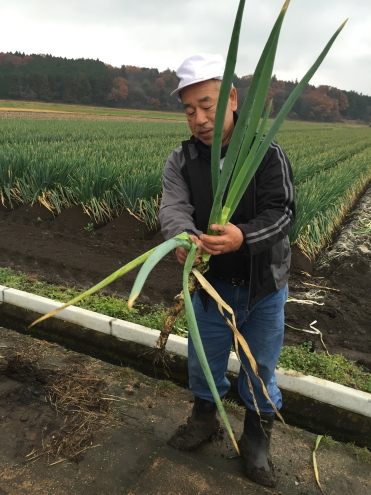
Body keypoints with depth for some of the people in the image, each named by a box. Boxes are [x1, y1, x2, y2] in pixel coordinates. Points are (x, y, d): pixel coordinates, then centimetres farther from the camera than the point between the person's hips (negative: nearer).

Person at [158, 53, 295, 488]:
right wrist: (184, 237, -45)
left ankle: (257, 438, 41)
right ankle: (205, 418, 48)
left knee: (260, 366, 15)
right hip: (211, 283, 2)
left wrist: (243, 236, -42)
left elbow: (281, 212, -21)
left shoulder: (268, 154, -13)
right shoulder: (181, 161, -7)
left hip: (263, 285, -1)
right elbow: (172, 209, -21)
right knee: (203, 359, 18)